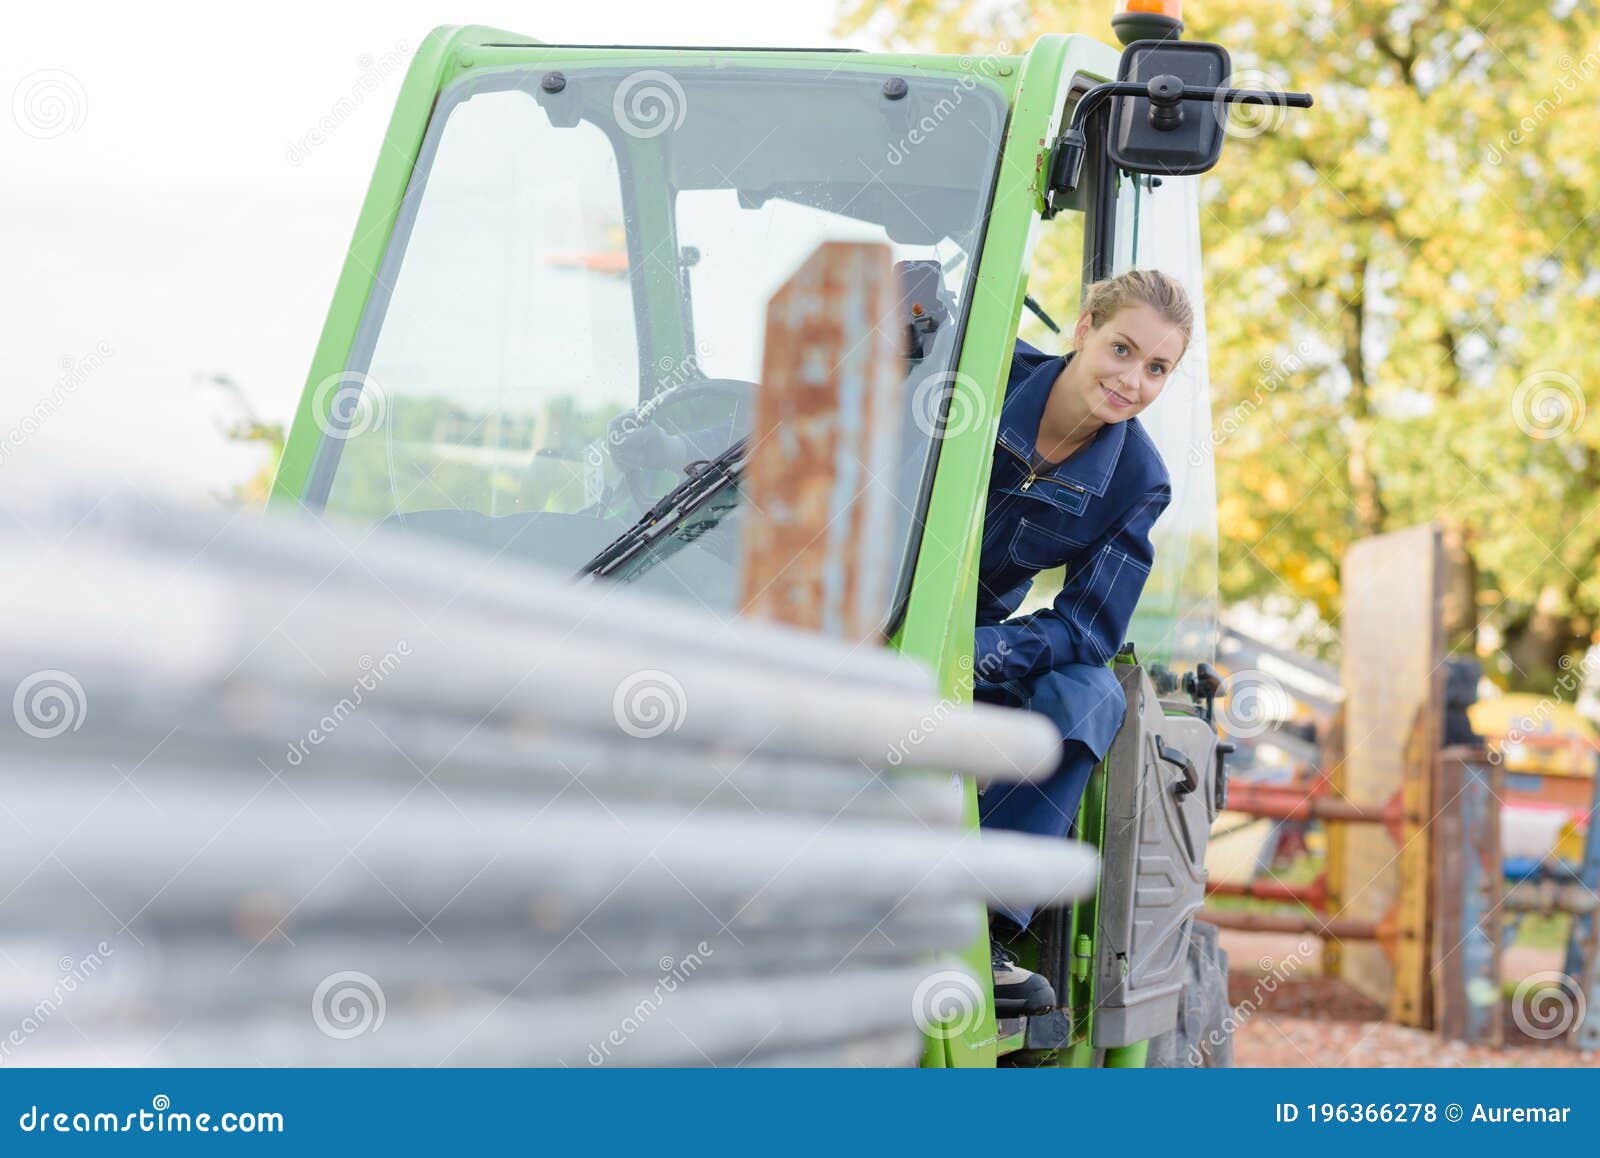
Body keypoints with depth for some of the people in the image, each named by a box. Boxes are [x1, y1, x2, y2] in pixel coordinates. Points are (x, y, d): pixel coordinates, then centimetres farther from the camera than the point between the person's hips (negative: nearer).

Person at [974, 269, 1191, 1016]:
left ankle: (979, 931, -27)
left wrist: (980, 650, -30)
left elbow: (1091, 628, -11)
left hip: (979, 637, 3)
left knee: (1089, 695, -25)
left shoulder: (1136, 482, -8)